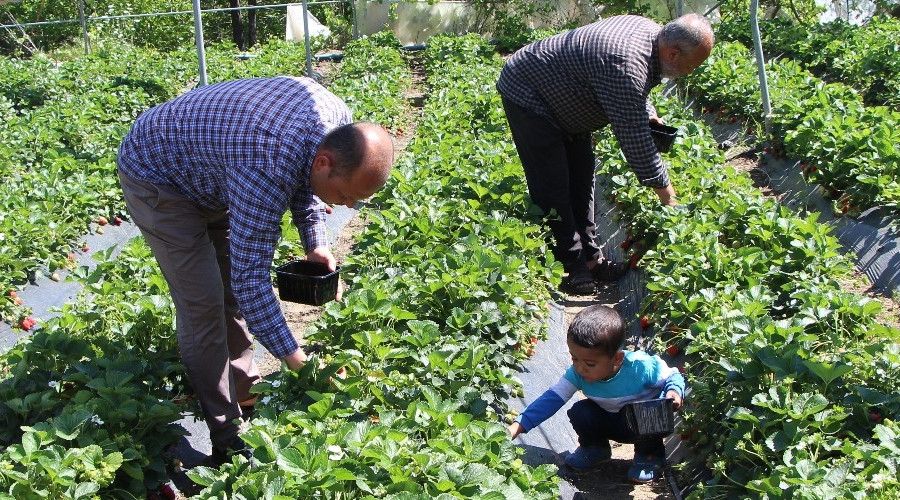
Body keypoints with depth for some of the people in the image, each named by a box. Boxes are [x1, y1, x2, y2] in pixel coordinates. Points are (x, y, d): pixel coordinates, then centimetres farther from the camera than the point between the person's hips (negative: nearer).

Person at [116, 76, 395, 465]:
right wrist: (294, 359, -32)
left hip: (210, 169, 8)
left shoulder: (339, 121, -18)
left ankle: (245, 394, 25)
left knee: (232, 288, 11)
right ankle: (227, 439, -3)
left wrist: (314, 242, -4)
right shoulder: (266, 170, -42)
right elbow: (251, 276, -37)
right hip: (156, 176, -8)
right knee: (204, 302, -11)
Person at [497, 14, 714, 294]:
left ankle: (589, 258, 16)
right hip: (528, 97, -10)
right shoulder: (626, 66, -36)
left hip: (564, 100, 10)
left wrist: (648, 113, -2)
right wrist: (668, 196, -22)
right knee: (552, 187, -9)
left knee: (581, 176, 10)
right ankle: (570, 267, 0)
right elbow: (634, 138, -31)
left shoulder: (650, 31, -6)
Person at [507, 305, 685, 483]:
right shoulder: (577, 373, -24)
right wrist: (518, 425, -30)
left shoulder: (640, 367, -34)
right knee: (580, 412, -23)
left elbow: (672, 376, -18)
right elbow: (553, 398, -22)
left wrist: (674, 391, -41)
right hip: (611, 421, 3)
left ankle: (650, 455, -2)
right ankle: (594, 448, 10)